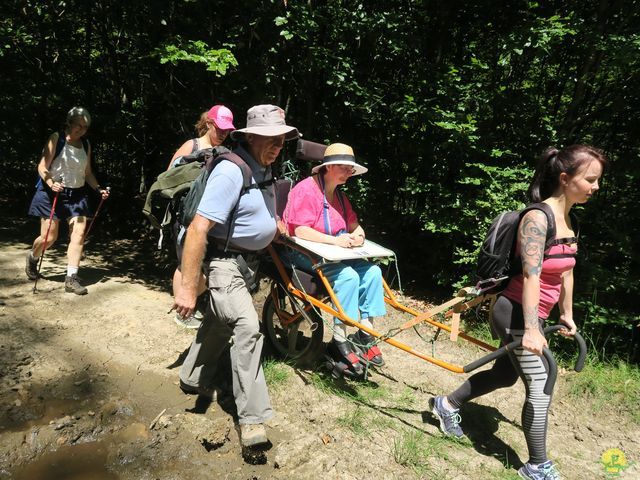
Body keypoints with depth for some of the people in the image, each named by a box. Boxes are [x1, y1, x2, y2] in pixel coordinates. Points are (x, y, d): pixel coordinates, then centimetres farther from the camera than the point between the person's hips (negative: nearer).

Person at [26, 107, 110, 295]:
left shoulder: (86, 145, 8)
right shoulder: (56, 138, -6)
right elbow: (42, 168, -9)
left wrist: (99, 188, 1)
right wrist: (51, 183, -27)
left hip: (77, 195, 4)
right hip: (52, 193, -4)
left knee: (79, 235, -7)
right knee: (49, 237, 1)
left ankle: (71, 279, -2)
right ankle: (32, 258, 36)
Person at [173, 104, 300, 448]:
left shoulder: (263, 170, 6)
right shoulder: (231, 172, -25)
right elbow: (198, 229, -31)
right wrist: (187, 287, -32)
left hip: (246, 260, 10)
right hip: (222, 260, -10)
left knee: (220, 322, 21)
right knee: (247, 326, -21)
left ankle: (193, 379, 42)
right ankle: (252, 419, -14)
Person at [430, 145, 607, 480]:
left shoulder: (566, 218, 8)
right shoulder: (538, 217, -20)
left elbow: (565, 272, 15)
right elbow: (531, 275, -26)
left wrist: (567, 314, 21)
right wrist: (531, 329, -28)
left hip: (531, 315, 9)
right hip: (517, 314, -9)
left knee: (506, 374, 20)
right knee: (540, 387, -1)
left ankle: (447, 405, 37)